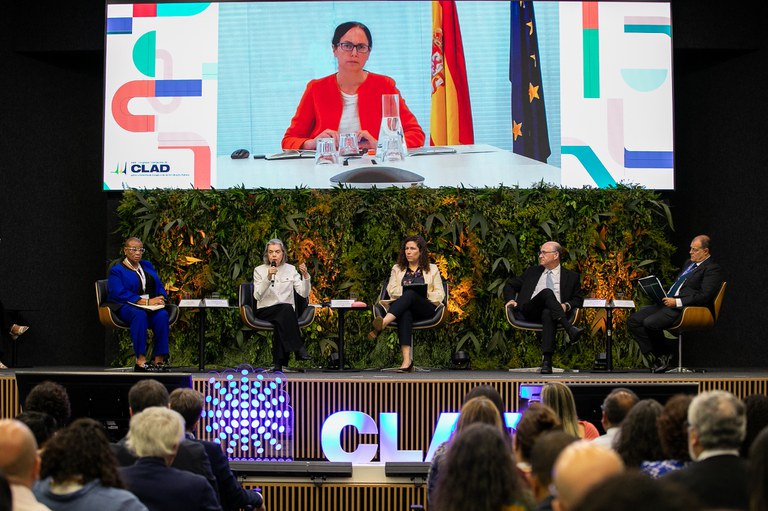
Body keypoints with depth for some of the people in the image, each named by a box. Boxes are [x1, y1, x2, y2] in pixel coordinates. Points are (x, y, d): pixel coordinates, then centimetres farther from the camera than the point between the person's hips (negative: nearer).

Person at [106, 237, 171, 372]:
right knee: (140, 315, -39)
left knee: (162, 315, -31)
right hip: (126, 306, -4)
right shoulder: (116, 270, 3)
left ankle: (159, 360, -33)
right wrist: (146, 302, -20)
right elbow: (120, 294, -12)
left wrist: (161, 298, -6)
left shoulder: (147, 266, 23)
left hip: (152, 306, 4)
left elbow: (160, 287, 19)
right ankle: (140, 360, -43)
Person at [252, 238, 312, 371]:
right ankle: (299, 348, -34)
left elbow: (304, 293, 2)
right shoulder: (259, 270, 5)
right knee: (287, 308, -35)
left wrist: (305, 276, -14)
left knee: (281, 321, -35)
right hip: (265, 311, -2)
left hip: (286, 311, 2)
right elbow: (257, 296, -9)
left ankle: (279, 363, -32)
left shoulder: (290, 269, 11)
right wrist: (268, 278, -21)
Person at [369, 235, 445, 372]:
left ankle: (382, 325, -60)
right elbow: (391, 290, 12)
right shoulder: (397, 269, 27)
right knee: (405, 314, -40)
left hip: (426, 308, -1)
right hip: (403, 308, 1)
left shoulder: (432, 269, 21)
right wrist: (403, 292, -8)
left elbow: (440, 294, 11)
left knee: (410, 294, -37)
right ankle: (407, 360, -57)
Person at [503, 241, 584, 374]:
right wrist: (511, 300, 7)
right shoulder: (532, 272, 28)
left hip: (551, 313, -1)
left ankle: (546, 360, -52)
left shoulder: (571, 276, 22)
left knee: (548, 313, -41)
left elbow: (579, 299, 15)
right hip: (529, 312, 1)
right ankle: (570, 329, -44)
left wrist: (566, 305, -7)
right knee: (547, 292, -31)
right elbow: (510, 286, 29)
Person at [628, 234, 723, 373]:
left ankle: (665, 355, -4)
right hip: (669, 302, 10)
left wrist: (677, 302, -21)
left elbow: (704, 296, -16)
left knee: (650, 323, -29)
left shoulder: (712, 269, -6)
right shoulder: (689, 263, 24)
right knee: (633, 320, -4)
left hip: (684, 309, -10)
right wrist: (665, 296, 9)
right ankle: (658, 356, -3)